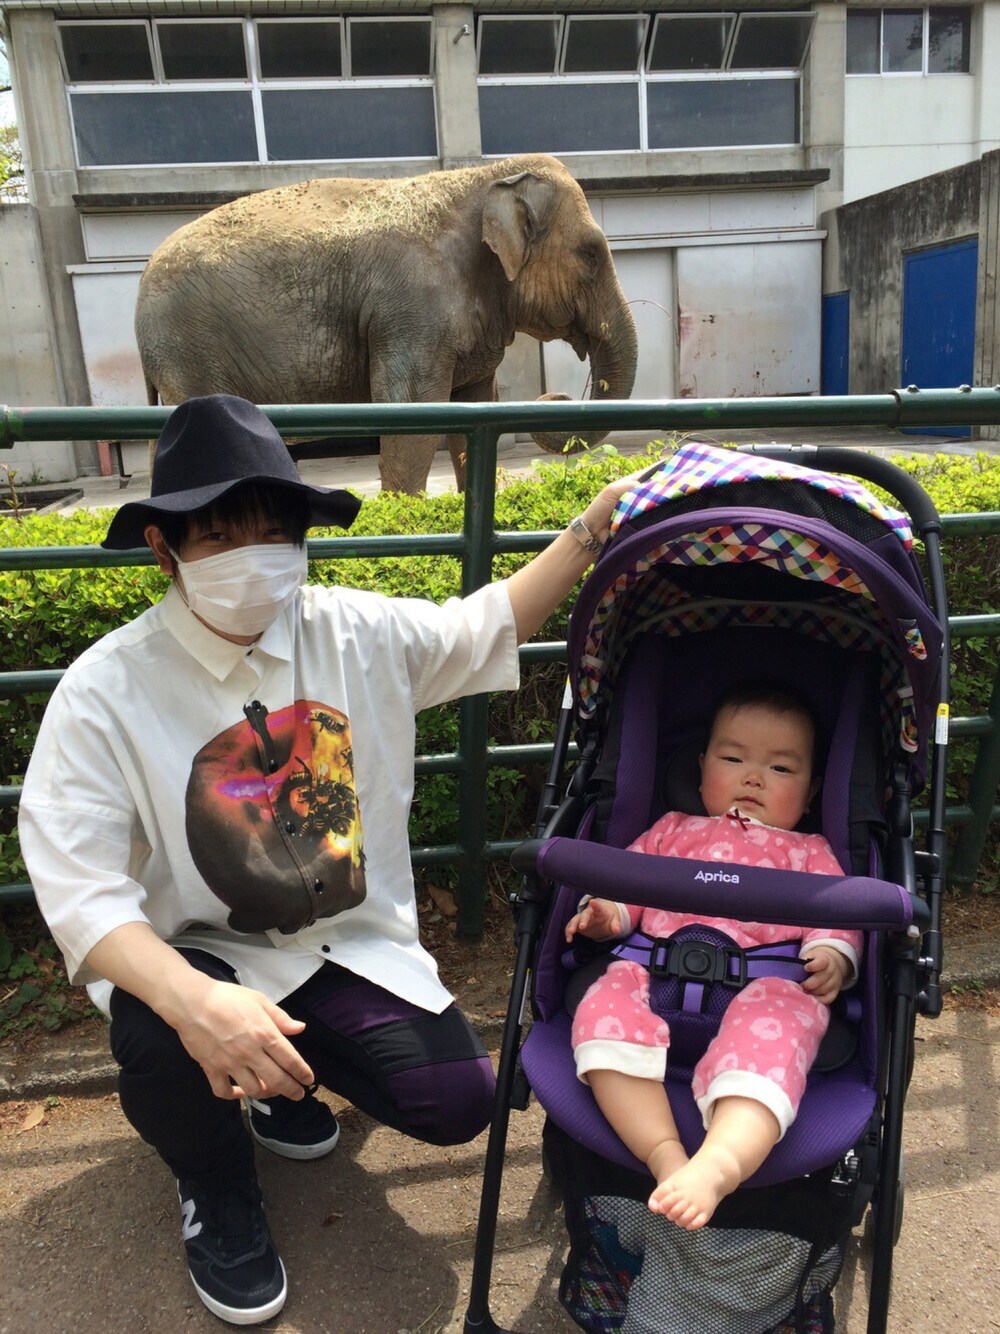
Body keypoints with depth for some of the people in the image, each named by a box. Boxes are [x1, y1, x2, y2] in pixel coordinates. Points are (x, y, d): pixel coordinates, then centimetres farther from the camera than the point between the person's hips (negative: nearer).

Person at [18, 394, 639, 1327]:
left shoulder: (360, 635, -7)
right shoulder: (108, 688, -17)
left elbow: (491, 624, 8)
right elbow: (79, 888, -21)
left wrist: (595, 522, -4)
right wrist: (193, 1002, -38)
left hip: (354, 946, 3)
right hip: (201, 957, -2)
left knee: (455, 1103, -15)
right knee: (157, 1040, -34)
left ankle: (288, 1070, 21)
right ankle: (215, 1190, 6)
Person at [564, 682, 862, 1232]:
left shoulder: (810, 853, 32)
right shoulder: (674, 830, 35)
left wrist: (832, 955, -9)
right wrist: (606, 913, 1)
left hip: (766, 984, -1)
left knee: (769, 1036, -37)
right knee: (607, 1006, -31)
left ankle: (717, 1165, -54)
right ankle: (665, 1154, -36)